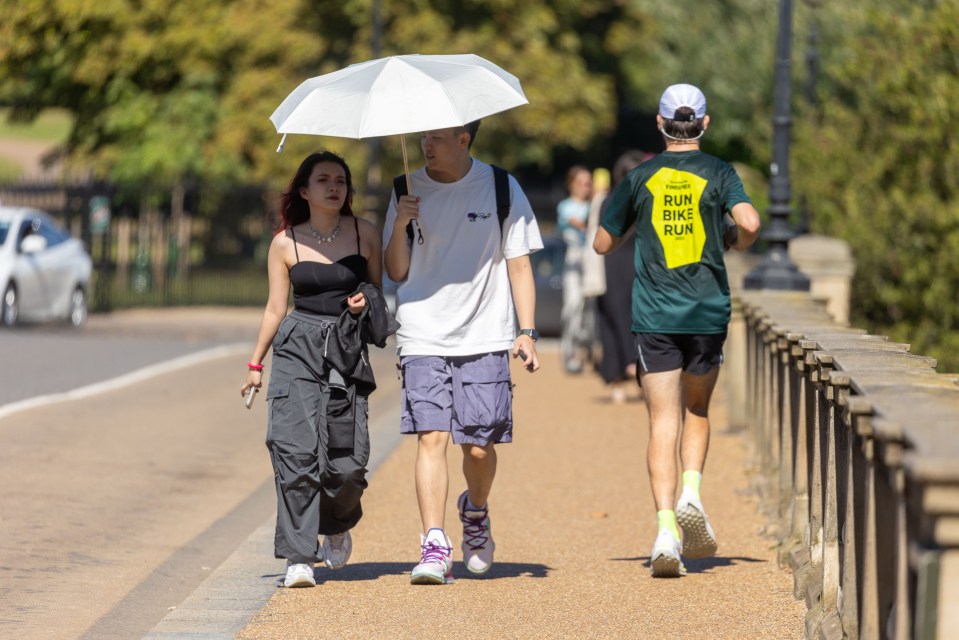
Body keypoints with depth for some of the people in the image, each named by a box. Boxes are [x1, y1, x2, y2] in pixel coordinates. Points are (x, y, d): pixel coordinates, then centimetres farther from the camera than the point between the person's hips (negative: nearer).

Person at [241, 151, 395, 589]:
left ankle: (338, 525, 30)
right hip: (297, 350, -1)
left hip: (348, 351, 1)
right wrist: (256, 363, 12)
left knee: (347, 459, -4)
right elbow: (275, 307, 9)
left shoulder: (364, 233, 5)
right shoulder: (285, 243, 3)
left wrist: (368, 300, -7)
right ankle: (298, 558, -9)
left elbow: (381, 288, 16)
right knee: (295, 449, -13)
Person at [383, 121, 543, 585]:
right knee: (431, 436, -12)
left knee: (479, 445, 0)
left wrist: (527, 330, -3)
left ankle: (475, 511, 32)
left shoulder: (500, 189, 3)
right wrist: (400, 225, -12)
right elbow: (396, 272, 6)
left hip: (485, 337, 0)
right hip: (423, 338, 0)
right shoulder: (409, 190, 6)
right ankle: (434, 549, -13)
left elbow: (519, 265, 6)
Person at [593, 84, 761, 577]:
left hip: (653, 315, 0)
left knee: (664, 422, -2)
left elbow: (603, 243, 9)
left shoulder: (640, 178, 5)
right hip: (708, 312, 0)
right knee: (697, 409, 20)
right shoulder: (718, 173, 1)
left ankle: (666, 525, -16)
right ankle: (691, 493, -4)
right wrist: (741, 244, 8)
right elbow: (749, 221, -14)